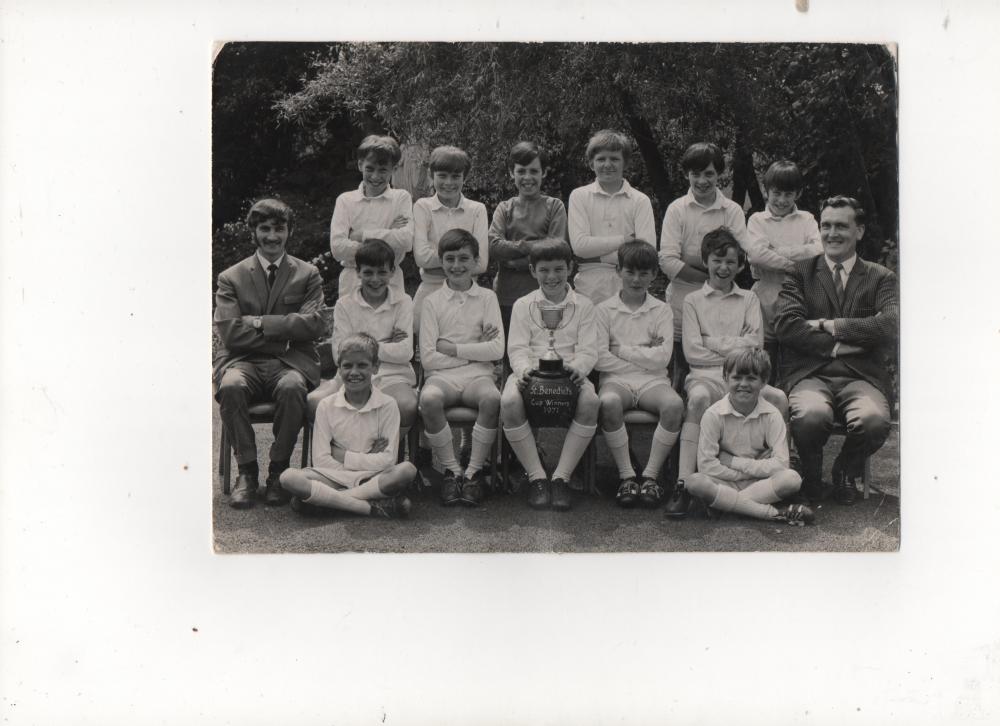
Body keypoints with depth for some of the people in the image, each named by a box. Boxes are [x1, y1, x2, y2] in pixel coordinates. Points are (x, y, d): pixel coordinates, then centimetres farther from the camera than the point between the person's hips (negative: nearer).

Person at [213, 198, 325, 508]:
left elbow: (312, 325, -5)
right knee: (231, 386, -34)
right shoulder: (231, 277, 10)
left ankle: (278, 471, -17)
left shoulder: (308, 275, 11)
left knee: (292, 387, -35)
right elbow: (229, 333, -3)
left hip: (291, 362, 0)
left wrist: (259, 322, -9)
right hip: (244, 361, 1)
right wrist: (284, 330, -7)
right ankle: (246, 470, -17)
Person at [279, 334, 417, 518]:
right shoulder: (327, 406, 1)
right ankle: (372, 507, -29)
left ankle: (325, 499, -24)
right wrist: (368, 460, -10)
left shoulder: (387, 406, -2)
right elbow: (320, 460, -4)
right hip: (335, 476, 1)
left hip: (373, 478, 0)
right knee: (288, 477, -26)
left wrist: (343, 455, -8)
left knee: (407, 470, -31)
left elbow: (387, 460, -7)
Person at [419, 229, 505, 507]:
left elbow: (497, 350, -2)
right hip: (441, 376, 0)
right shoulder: (432, 301, 8)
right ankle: (452, 470, -16)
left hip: (477, 375, 0)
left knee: (492, 398, -34)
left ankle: (474, 471, -19)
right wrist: (476, 350, -3)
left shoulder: (487, 298, 10)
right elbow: (428, 357, -2)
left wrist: (451, 348, -5)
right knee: (429, 399, -34)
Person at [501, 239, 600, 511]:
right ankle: (536, 476, -22)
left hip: (569, 374, 0)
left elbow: (588, 350, 4)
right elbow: (517, 348, 5)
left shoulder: (583, 305, 14)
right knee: (509, 400, -35)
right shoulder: (523, 305, 14)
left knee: (591, 401, -35)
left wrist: (578, 367, -20)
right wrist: (524, 369, -19)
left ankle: (561, 476, -25)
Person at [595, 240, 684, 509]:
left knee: (674, 404, -31)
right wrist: (645, 355, -4)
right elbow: (600, 358, -5)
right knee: (608, 402, -36)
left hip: (652, 381, 1)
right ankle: (626, 476, -22)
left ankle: (651, 475, -20)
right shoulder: (604, 309, 7)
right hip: (617, 380, -1)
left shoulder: (662, 310, 10)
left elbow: (662, 358, -4)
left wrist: (621, 350, -4)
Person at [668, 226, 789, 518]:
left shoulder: (749, 299, 21)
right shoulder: (693, 300, 14)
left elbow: (755, 344, 5)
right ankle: (683, 485, -40)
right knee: (699, 396, -38)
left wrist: (713, 342, -1)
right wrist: (735, 350, 0)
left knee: (779, 398, -28)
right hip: (705, 375, -2)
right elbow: (692, 351, 2)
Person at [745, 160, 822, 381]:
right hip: (767, 299, -1)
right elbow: (756, 254, -11)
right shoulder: (757, 219, 8)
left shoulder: (806, 219, 12)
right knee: (765, 375, 3)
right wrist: (796, 264, -11)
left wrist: (779, 251, -10)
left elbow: (820, 250, -6)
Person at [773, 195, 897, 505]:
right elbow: (786, 325, -3)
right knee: (812, 415, -36)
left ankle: (846, 470, 4)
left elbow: (891, 326, -6)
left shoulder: (880, 278, 15)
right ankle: (811, 473, 2)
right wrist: (842, 344, -8)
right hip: (810, 374, -1)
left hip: (861, 375, 1)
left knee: (874, 420, -33)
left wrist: (830, 325, -7)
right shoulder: (800, 273, 14)